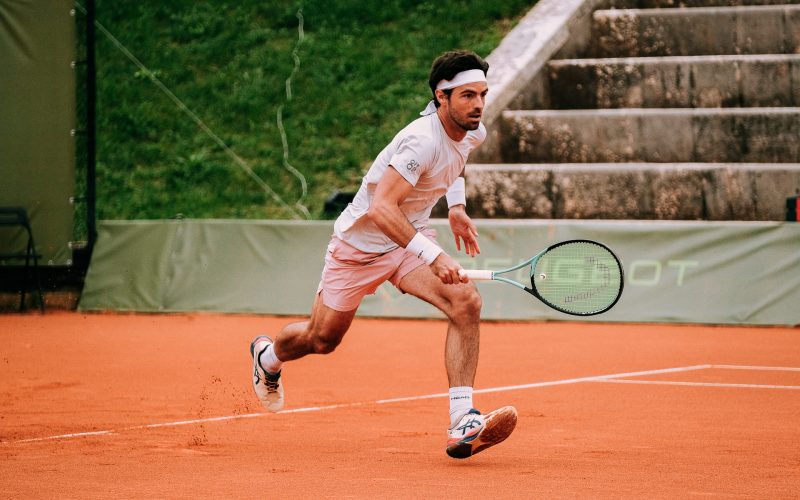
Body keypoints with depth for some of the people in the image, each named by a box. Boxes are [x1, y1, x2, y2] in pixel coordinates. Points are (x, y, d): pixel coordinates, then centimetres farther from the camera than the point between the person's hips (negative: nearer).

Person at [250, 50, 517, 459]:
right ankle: (268, 355, 50)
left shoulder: (473, 132, -6)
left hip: (412, 239, 6)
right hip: (360, 241, -6)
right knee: (321, 339, 12)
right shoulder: (423, 141, -33)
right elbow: (380, 209, -41)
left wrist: (456, 205, 11)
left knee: (466, 302, -22)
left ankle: (462, 426, -26)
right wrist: (433, 256, -47)